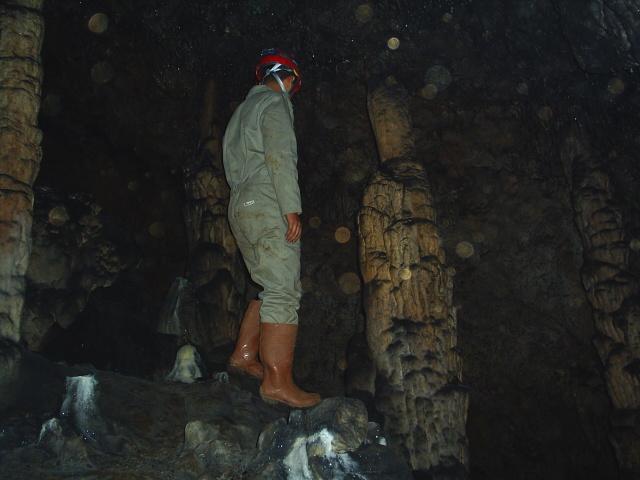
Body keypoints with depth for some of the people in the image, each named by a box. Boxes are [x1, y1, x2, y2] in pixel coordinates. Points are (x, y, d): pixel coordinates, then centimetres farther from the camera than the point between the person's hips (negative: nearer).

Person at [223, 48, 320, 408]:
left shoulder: (243, 110, 25)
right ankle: (278, 381, -15)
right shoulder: (274, 103, -3)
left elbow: (232, 165, 24)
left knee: (269, 288, 16)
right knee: (283, 292, -12)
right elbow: (280, 157, -16)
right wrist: (292, 208, -19)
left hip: (241, 208, 10)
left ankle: (245, 354, 17)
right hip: (268, 208, -9)